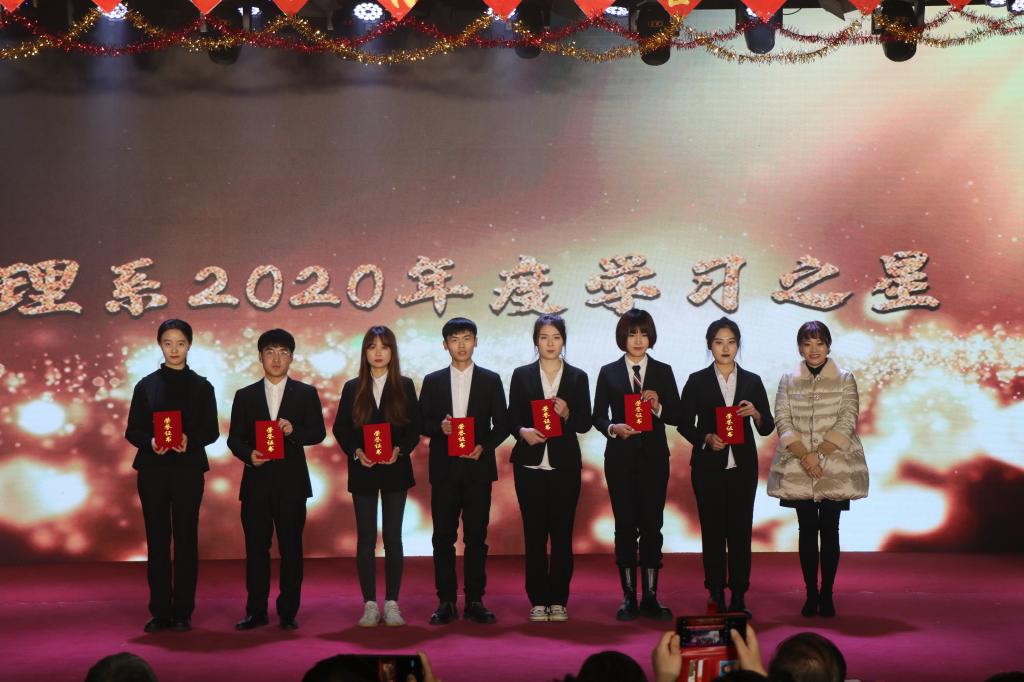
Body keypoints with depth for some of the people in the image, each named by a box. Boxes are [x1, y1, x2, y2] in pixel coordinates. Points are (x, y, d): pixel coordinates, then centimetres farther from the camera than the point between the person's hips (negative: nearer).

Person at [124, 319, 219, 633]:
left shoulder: (202, 386, 6)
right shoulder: (146, 385, 7)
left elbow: (211, 430, 3)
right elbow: (132, 431, 5)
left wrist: (190, 440, -17)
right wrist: (150, 442, -16)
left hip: (188, 470, -1)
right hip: (153, 470, 1)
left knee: (186, 539, 0)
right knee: (157, 540, 2)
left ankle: (183, 612, 5)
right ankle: (160, 612, 7)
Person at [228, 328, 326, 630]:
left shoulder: (306, 393, 7)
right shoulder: (245, 396, 11)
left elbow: (318, 433, 1)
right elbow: (234, 438, 7)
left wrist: (294, 431, -17)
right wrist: (248, 454, -13)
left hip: (290, 482, -1)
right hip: (256, 481, 1)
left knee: (291, 549, 1)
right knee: (256, 548, 3)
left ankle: (288, 612, 8)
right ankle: (256, 611, 10)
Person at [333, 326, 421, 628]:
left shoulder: (404, 386, 3)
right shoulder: (352, 388, 4)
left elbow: (415, 428, 1)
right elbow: (340, 429, 4)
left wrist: (400, 450, -16)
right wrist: (356, 452, -13)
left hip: (395, 469, 0)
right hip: (363, 471, 0)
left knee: (393, 538, 2)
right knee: (366, 540, 1)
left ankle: (392, 603, 8)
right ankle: (370, 604, 6)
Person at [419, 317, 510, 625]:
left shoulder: (491, 380, 7)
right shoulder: (432, 381, 9)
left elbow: (502, 424, 5)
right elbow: (422, 423, 8)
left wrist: (484, 446, -11)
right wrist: (440, 427, -12)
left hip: (478, 468, -1)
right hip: (444, 469, 1)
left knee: (476, 537, 0)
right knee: (443, 537, 1)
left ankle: (475, 601, 5)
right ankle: (446, 602, 6)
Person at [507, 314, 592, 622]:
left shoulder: (577, 377, 7)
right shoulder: (522, 375, 7)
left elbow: (585, 423, 5)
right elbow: (511, 419, 5)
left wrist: (567, 414, -14)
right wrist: (523, 432, -15)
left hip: (565, 465, 0)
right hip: (530, 465, 0)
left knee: (562, 534, 1)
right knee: (534, 534, 0)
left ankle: (558, 600, 8)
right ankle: (538, 600, 7)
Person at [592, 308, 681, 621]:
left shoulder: (663, 372, 8)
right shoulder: (609, 373, 7)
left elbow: (676, 416, 6)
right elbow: (598, 415, 4)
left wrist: (658, 406, -13)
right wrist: (614, 428, -15)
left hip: (654, 457, 0)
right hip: (621, 458, 0)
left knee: (652, 525, -1)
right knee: (625, 526, 1)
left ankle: (650, 598, 5)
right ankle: (629, 598, 6)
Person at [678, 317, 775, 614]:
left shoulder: (752, 382, 8)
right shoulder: (697, 381, 4)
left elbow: (767, 428, 8)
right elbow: (684, 424, 3)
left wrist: (755, 414, -13)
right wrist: (706, 438, -14)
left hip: (742, 466, 1)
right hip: (708, 466, -1)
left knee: (740, 529, -1)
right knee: (712, 529, 0)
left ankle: (738, 594, 4)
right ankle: (716, 594, 6)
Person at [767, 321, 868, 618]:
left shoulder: (845, 379, 5)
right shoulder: (788, 381, 9)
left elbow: (847, 421, -3)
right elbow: (782, 421, 0)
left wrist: (819, 454, -13)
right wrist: (804, 456, -13)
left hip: (835, 467, -1)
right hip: (798, 469, 1)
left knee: (830, 530, -1)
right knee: (807, 530, 2)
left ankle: (827, 594, 4)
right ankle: (811, 594, 7)